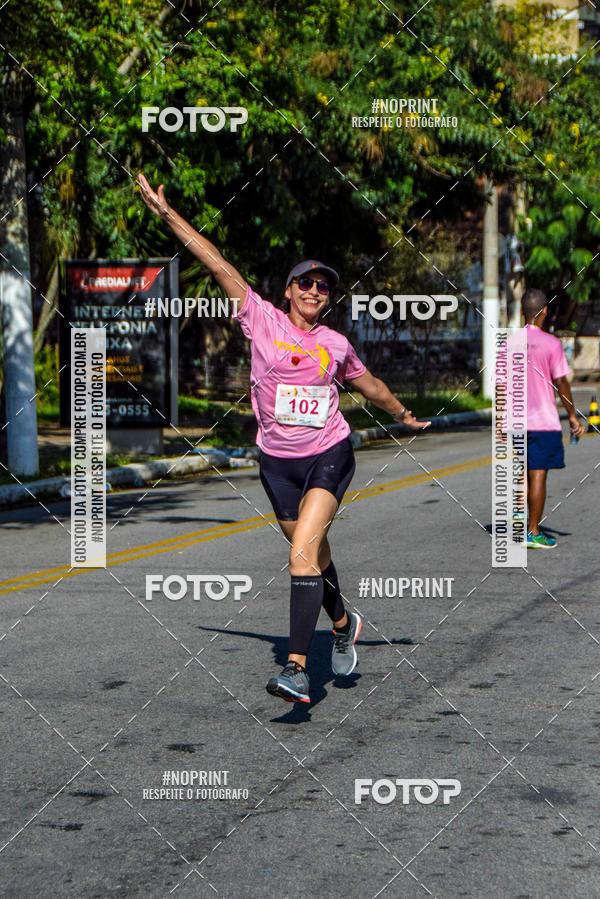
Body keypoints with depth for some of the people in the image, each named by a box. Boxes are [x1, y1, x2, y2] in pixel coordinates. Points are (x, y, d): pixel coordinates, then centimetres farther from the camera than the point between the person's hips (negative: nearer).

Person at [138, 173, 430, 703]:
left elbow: (369, 385, 24)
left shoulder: (336, 345, 4)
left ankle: (297, 670, -25)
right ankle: (343, 625, 45)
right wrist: (167, 213, -8)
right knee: (313, 554, 14)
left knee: (303, 553, -18)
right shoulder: (262, 320, -1)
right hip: (278, 461, 1)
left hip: (329, 456, -1)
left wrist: (403, 415, 38)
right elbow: (217, 263, -6)